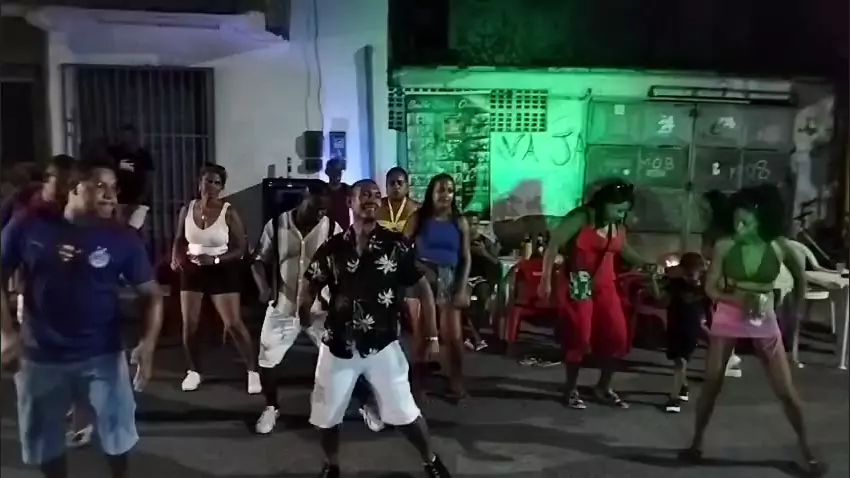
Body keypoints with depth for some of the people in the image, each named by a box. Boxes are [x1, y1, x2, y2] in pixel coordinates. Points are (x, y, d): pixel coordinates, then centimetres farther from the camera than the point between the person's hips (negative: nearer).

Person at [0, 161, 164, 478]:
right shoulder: (28, 227, -7)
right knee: (44, 441, 18)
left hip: (102, 355, -1)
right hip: (40, 356, 1)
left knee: (117, 433, 9)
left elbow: (151, 293, -6)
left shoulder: (122, 239, -8)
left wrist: (148, 342, -20)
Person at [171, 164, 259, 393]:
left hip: (222, 271, -3)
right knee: (189, 324, 4)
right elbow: (179, 240, 11)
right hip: (192, 270, 4)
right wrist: (175, 258, -9)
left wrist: (215, 259, -23)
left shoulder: (229, 213, -12)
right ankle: (194, 371, 25)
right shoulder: (187, 209, -1)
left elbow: (241, 249, -10)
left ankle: (253, 371, 10)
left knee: (234, 324, -4)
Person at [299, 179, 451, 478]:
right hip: (338, 345, 2)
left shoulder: (395, 245, -6)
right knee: (326, 414, 11)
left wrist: (432, 336, -1)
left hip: (382, 344, -1)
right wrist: (304, 312, -11)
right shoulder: (331, 248, -4)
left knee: (404, 412, 5)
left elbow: (422, 288, -1)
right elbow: (310, 289, 6)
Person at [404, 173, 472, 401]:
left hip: (449, 280, 1)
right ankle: (417, 378, 21)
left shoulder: (460, 222, 4)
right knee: (421, 333, 7)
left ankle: (457, 381, 13)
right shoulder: (418, 218, 0)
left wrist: (462, 289, -3)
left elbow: (465, 258, 4)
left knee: (453, 334, -3)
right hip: (420, 278, -1)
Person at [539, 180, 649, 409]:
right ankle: (571, 390, 16)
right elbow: (553, 245, -15)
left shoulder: (618, 225, 7)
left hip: (605, 285, 7)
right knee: (579, 337, -2)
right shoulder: (581, 217, -12)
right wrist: (546, 280, -20)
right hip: (579, 285, -6)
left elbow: (624, 250, 22)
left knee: (618, 336, 5)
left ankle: (603, 387, 23)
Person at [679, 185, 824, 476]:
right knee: (711, 384, 2)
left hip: (764, 321, 1)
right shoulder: (724, 247, -12)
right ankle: (696, 443, 18)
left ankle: (806, 450, 26)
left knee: (786, 390, 5)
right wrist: (738, 300, -26)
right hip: (728, 318, 0)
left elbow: (800, 278, 8)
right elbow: (711, 288, -9)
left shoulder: (779, 247, -10)